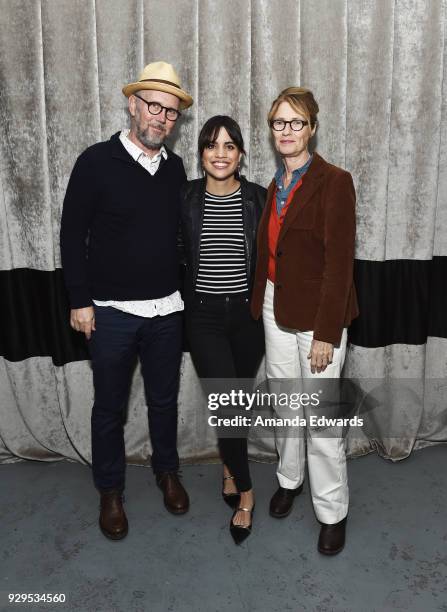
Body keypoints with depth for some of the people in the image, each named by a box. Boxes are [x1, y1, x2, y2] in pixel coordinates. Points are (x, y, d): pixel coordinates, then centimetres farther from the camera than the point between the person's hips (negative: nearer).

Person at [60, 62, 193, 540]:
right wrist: (80, 300, -9)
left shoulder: (174, 167, 5)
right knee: (109, 406, 12)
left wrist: (183, 289, 11)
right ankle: (110, 491, 33)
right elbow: (72, 236, -7)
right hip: (111, 311, -3)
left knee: (164, 399, 17)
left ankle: (167, 472, 40)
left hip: (167, 308, 4)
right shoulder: (97, 162, -9)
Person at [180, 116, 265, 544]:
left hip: (247, 312, 1)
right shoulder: (185, 197, -2)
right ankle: (245, 491, 17)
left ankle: (230, 466, 42)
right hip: (204, 315, -1)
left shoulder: (258, 198, -1)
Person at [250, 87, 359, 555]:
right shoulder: (276, 184, 10)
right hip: (276, 309, 6)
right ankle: (289, 479, 41)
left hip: (317, 313, -6)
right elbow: (269, 251, 10)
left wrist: (326, 333, -18)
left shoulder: (334, 182, -11)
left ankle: (332, 512, 23)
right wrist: (262, 305, 7)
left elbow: (339, 261, -16)